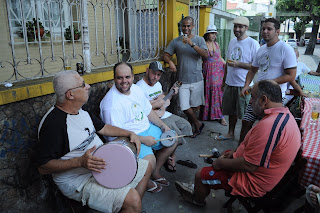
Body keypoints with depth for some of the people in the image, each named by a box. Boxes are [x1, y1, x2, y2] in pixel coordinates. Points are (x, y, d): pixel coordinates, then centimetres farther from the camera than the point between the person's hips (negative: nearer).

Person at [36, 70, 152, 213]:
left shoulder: (82, 111, 4)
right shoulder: (53, 123, -24)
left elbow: (103, 128, 16)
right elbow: (43, 167, -24)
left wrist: (130, 134, 3)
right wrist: (80, 161, -34)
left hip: (102, 163, 9)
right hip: (79, 181, -9)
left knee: (146, 167, 12)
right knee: (132, 199, -26)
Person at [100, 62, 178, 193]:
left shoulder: (136, 89, 3)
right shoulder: (111, 103, -24)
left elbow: (148, 111, 14)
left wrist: (163, 126, 4)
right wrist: (143, 139, -23)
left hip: (147, 128, 9)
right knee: (149, 160, -30)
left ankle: (155, 172, 23)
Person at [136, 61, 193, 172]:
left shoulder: (158, 84, 12)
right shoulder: (140, 87, -17)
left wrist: (171, 93, 7)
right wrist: (157, 104, -22)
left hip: (164, 114, 10)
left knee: (186, 126, 7)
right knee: (176, 135, -21)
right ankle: (170, 158, 5)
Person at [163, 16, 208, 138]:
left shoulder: (199, 40, 0)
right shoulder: (176, 41, 4)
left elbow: (206, 55, -15)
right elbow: (165, 55, 1)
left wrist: (192, 44, -26)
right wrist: (170, 62, -22)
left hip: (196, 79, 0)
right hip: (182, 80, 1)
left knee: (195, 105, 10)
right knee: (185, 107, -3)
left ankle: (190, 123, 36)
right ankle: (198, 125, 20)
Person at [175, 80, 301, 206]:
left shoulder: (268, 125, -33)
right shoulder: (285, 114, 2)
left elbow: (249, 165, -30)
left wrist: (221, 163, -15)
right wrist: (236, 152, 9)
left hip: (253, 183, -10)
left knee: (200, 175, -2)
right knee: (225, 155, 25)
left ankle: (198, 199, 31)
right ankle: (200, 190, 36)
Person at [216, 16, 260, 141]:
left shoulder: (253, 43, -9)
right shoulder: (232, 42, 12)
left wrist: (238, 64, -20)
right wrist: (224, 79, 21)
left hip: (244, 85, -6)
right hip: (230, 83, 6)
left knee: (244, 114, 3)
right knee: (231, 111, 17)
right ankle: (230, 133, 33)